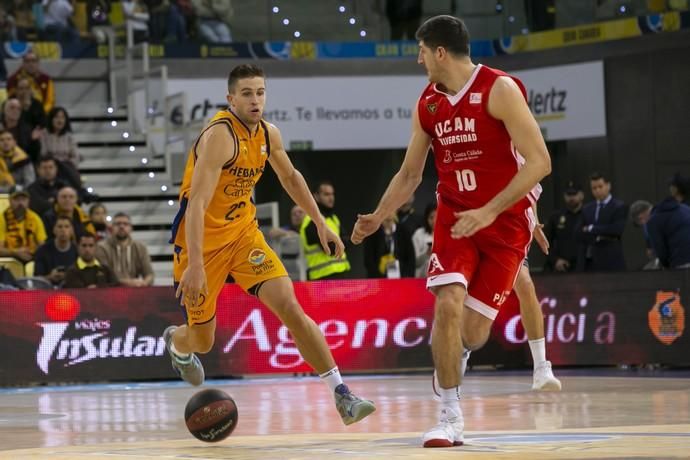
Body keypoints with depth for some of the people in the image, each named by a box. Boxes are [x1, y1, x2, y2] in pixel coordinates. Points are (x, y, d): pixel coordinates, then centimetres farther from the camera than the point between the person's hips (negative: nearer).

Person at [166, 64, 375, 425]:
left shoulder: (268, 135, -1)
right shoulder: (220, 136, -25)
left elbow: (291, 178, 20)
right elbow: (197, 203, -33)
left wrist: (320, 223, 18)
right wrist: (195, 266, -41)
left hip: (242, 232, 5)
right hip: (202, 241, -5)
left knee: (290, 307, -14)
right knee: (202, 340, 8)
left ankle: (341, 396, -16)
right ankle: (176, 343, 49)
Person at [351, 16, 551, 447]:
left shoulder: (500, 89, -16)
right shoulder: (428, 104, 3)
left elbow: (539, 161, -21)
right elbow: (410, 174, 14)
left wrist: (489, 211, -26)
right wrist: (377, 218, 1)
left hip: (506, 219, -4)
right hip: (455, 217, 4)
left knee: (472, 332, -4)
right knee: (448, 304, -20)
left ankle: (450, 357, 35)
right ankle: (451, 416, -13)